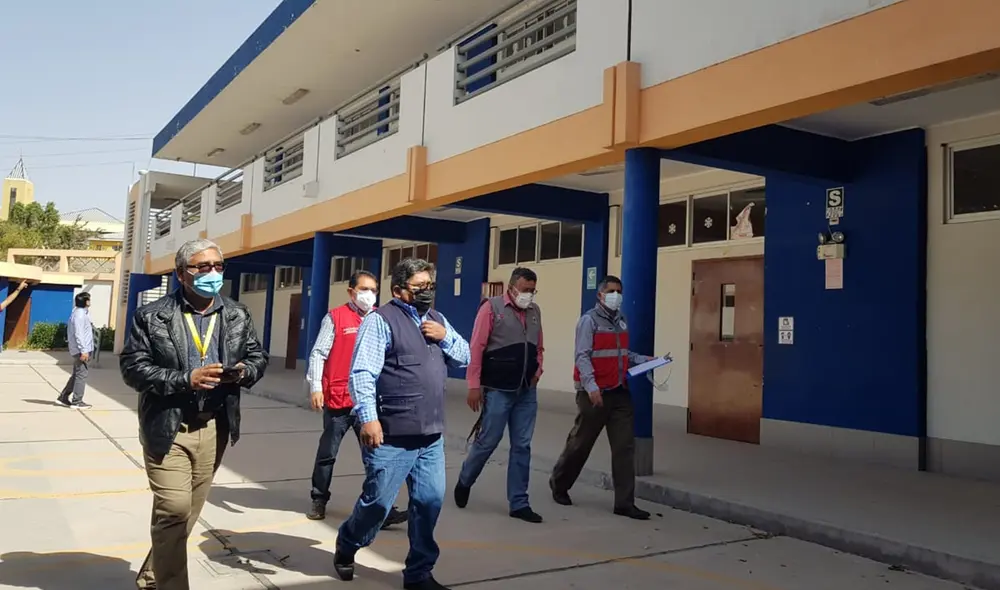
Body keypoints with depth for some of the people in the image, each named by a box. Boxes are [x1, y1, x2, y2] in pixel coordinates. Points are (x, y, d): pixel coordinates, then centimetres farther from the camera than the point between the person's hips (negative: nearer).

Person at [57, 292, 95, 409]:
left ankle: (63, 397, 21)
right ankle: (77, 401, -1)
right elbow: (78, 334, -21)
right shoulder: (80, 314, -15)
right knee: (82, 374, -5)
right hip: (82, 350, -10)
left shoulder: (81, 313, 17)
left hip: (81, 350, 10)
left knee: (76, 375, 16)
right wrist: (84, 350, -23)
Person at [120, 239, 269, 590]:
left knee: (187, 513, 14)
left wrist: (243, 372, -13)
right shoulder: (152, 316, -7)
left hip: (214, 428, 4)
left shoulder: (238, 315, 5)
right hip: (167, 429, -4)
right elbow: (132, 368, -11)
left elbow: (258, 357, 11)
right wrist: (186, 379, -22)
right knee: (173, 511, -10)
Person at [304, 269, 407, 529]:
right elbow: (318, 354, -5)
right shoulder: (336, 317, -3)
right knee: (328, 453, 13)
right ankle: (319, 500, 32)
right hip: (338, 399, -2)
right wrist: (316, 388, -12)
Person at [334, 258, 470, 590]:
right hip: (392, 436, -6)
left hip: (431, 436, 6)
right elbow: (362, 373, -15)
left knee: (430, 502, 6)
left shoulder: (437, 320, 16)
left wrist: (445, 337, 1)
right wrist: (368, 417, -23)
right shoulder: (381, 320, -7)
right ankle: (346, 547, 32)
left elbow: (464, 359, 19)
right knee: (378, 501, 2)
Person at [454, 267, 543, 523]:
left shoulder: (535, 311, 10)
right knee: (487, 442, 3)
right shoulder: (492, 308, -8)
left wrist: (537, 372, 6)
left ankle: (519, 503, 15)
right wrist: (474, 385, -14)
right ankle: (464, 482, 29)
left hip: (527, 392, 5)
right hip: (498, 390, -5)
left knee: (522, 447, 6)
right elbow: (476, 348, -11)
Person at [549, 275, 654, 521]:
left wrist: (644, 360, 5)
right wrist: (591, 385, -28)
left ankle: (625, 502, 6)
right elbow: (582, 356, -17)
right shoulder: (589, 320, -9)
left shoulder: (621, 321, 14)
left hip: (619, 393, 6)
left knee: (624, 447, 2)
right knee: (580, 444, 7)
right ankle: (559, 484, 29)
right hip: (594, 393, -6)